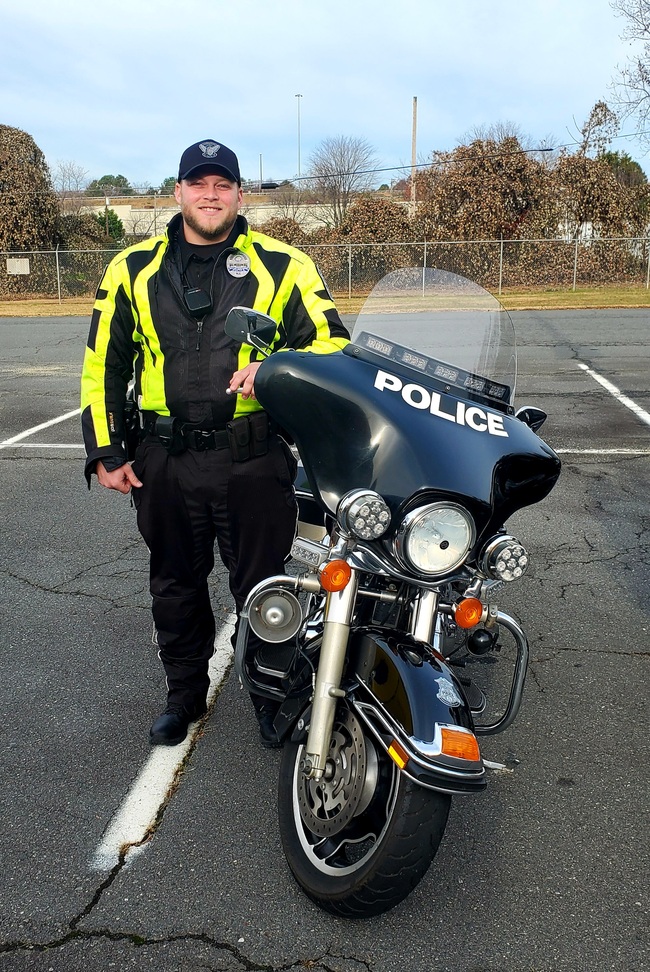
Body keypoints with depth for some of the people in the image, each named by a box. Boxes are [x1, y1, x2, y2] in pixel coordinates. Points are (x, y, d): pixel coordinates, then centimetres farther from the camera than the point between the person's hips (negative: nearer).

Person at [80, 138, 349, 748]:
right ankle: (184, 693, 37)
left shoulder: (281, 266, 1)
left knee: (262, 585, 8)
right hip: (165, 462, 3)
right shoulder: (134, 269, 8)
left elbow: (332, 341, 1)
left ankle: (271, 695, 30)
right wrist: (104, 451, 6)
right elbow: (102, 363, 12)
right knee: (175, 585, 16)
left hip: (253, 461, -2)